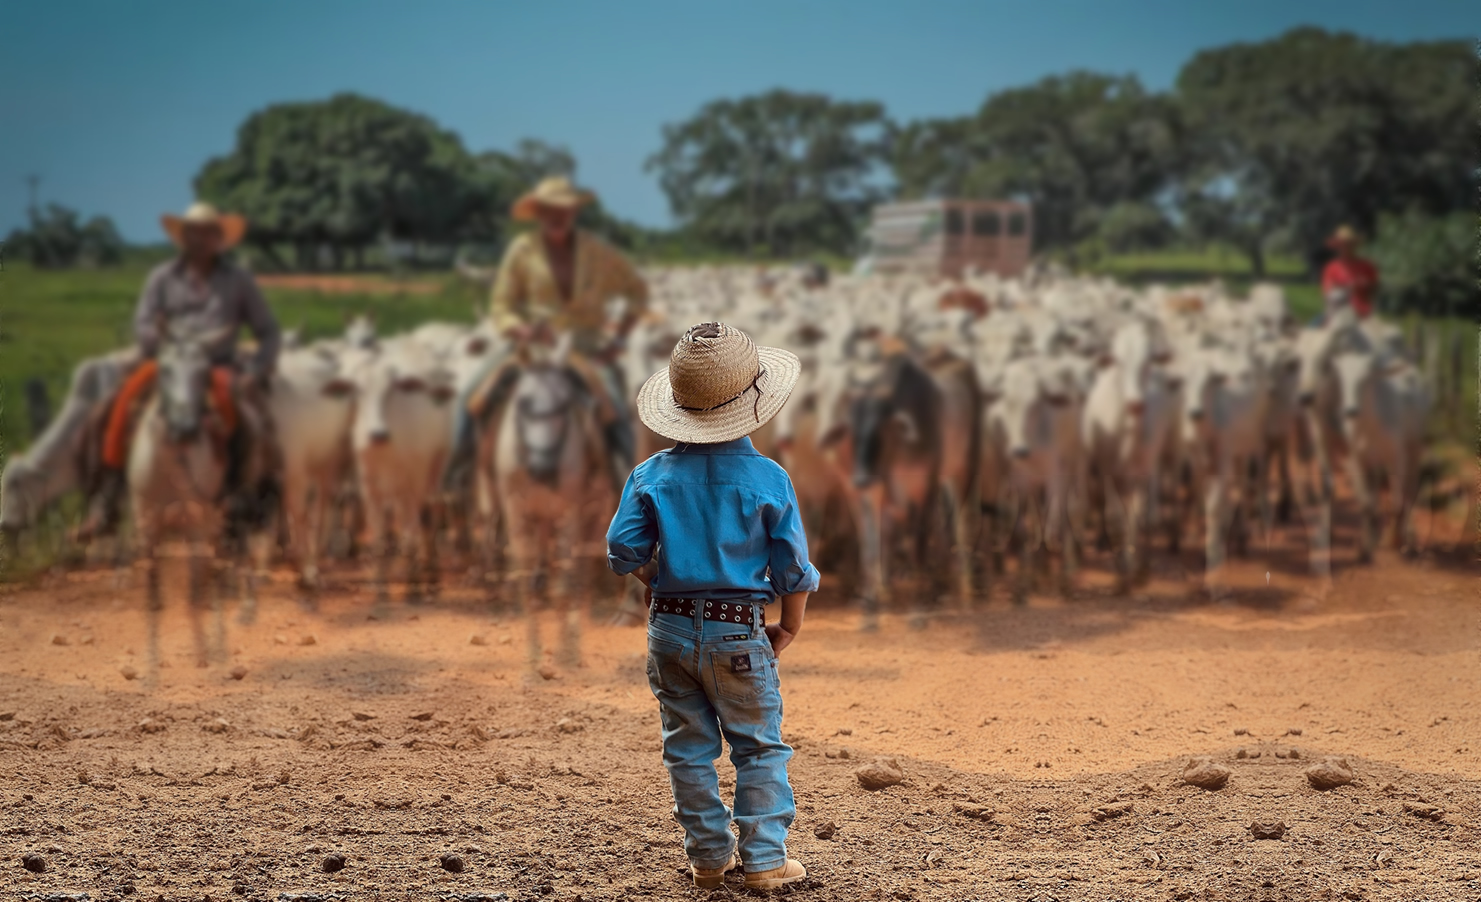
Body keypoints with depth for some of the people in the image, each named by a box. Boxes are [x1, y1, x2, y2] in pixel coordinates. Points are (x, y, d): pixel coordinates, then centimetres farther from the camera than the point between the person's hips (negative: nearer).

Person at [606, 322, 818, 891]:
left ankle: (708, 855, 18)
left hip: (670, 629, 3)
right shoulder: (767, 479, -9)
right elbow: (794, 567, -6)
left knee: (688, 748, 13)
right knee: (759, 748, 8)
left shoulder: (652, 475, -3)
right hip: (738, 634, -3)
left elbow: (624, 551, -3)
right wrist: (789, 628, 8)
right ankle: (764, 859, 5)